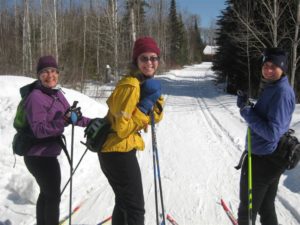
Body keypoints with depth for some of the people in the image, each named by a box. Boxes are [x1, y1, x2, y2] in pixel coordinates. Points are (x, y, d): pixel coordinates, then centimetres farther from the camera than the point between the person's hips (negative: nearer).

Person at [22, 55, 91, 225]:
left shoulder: (57, 93, 3)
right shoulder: (35, 97, -21)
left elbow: (71, 116, 13)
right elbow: (39, 130, -29)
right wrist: (64, 121, -38)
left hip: (46, 154, 9)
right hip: (40, 155, -9)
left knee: (47, 193, 23)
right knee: (54, 195, 2)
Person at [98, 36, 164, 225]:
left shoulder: (146, 82, 9)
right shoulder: (131, 85, -21)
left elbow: (156, 118, 11)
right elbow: (123, 128, -24)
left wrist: (156, 100, -6)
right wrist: (145, 106, -21)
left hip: (117, 150, 10)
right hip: (118, 151, -10)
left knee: (124, 202, 25)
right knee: (136, 208, -1)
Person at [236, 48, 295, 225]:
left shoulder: (282, 92, -22)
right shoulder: (272, 87, 9)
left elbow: (272, 132, -27)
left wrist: (247, 113, -21)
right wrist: (246, 105, -3)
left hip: (262, 160, -9)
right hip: (271, 158, 9)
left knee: (247, 210, 8)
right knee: (266, 207, 21)